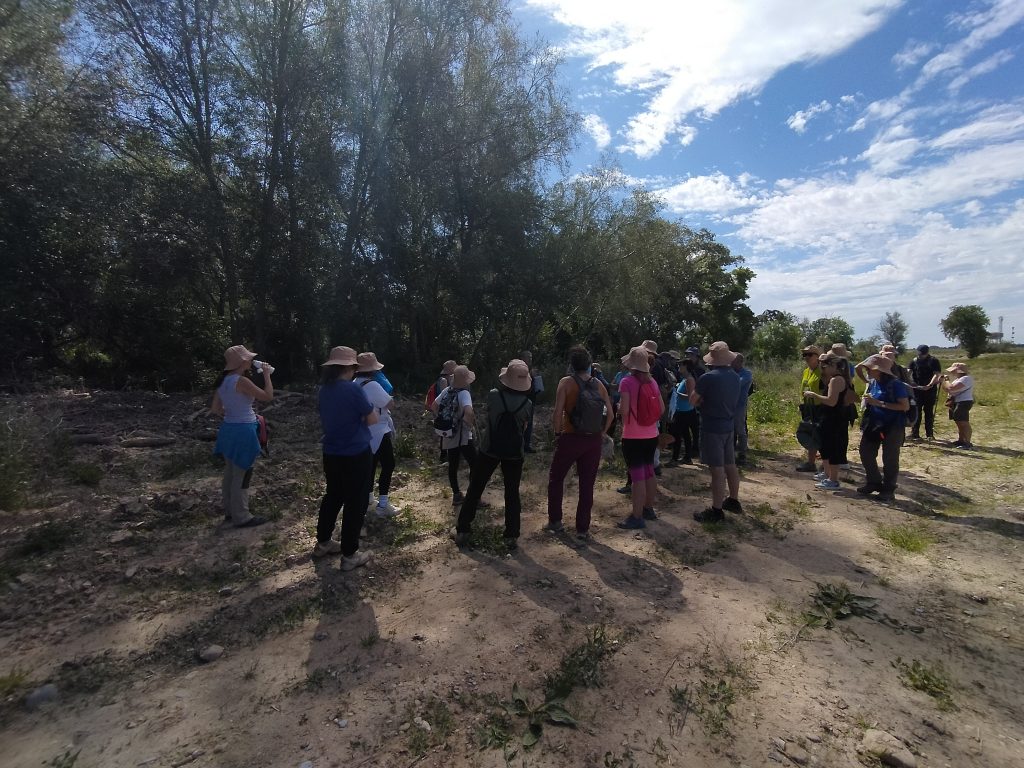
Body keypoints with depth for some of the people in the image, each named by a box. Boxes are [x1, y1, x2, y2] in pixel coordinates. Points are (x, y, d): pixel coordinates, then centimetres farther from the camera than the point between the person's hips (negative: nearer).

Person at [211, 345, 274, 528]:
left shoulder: (223, 381, 7)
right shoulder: (242, 381, -19)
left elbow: (215, 409, 11)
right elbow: (268, 396, -17)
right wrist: (267, 374, -8)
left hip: (228, 429, 9)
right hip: (243, 431, -9)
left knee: (230, 474, 18)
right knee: (242, 477, 1)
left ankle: (230, 512, 31)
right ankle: (241, 517, 10)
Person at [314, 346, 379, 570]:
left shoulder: (325, 389, 4)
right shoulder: (353, 389, -19)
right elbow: (372, 420, -14)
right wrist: (371, 409, 6)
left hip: (331, 453, 7)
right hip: (356, 454, -7)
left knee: (333, 496, 22)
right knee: (355, 502, 4)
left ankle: (322, 543, 36)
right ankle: (349, 555, 12)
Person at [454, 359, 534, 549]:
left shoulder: (493, 395, -11)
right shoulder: (527, 403, -7)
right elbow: (524, 427, 5)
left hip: (490, 449, -1)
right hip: (515, 452, 1)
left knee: (475, 489, 11)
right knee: (512, 493, 11)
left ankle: (462, 531, 16)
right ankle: (511, 536, 14)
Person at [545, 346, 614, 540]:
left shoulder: (566, 382, -9)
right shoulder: (598, 384, 2)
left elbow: (557, 412, -17)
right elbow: (610, 414, 0)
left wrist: (557, 432, -4)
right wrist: (601, 433, 11)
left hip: (570, 438, -3)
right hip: (593, 440, 3)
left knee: (556, 478, 17)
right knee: (587, 485, 11)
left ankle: (555, 521, 23)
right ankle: (583, 528, 16)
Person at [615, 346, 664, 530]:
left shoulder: (627, 381, -13)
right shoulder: (652, 382, 5)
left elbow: (624, 410, -19)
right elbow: (662, 409, 8)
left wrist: (619, 407, 2)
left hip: (632, 436, -6)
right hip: (651, 435, 6)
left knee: (637, 475, -3)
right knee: (649, 471, 17)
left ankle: (637, 517, 3)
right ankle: (649, 509, 30)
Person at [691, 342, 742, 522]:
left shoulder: (708, 377, -18)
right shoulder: (735, 377, 6)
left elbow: (693, 401, -10)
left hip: (712, 427, -8)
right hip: (728, 426, 8)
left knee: (717, 469, -4)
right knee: (730, 465, 19)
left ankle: (717, 511, 4)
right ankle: (733, 501, 33)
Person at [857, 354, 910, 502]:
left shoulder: (895, 384, -17)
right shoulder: (873, 383, 4)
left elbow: (906, 406, -22)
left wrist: (880, 403, -25)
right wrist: (867, 401, 2)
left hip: (892, 427, -7)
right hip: (874, 425, 7)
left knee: (890, 459, 3)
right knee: (866, 453, 10)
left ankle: (888, 489, 18)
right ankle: (874, 482, 28)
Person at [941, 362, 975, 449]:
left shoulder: (966, 378, -15)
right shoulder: (959, 379, 17)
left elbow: (951, 388, -26)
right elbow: (947, 389, 21)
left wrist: (946, 380, -9)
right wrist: (943, 381, 8)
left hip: (963, 402, -11)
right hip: (956, 403, 11)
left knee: (964, 423, -10)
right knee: (959, 423, 16)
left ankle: (967, 443, -9)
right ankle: (960, 441, 24)